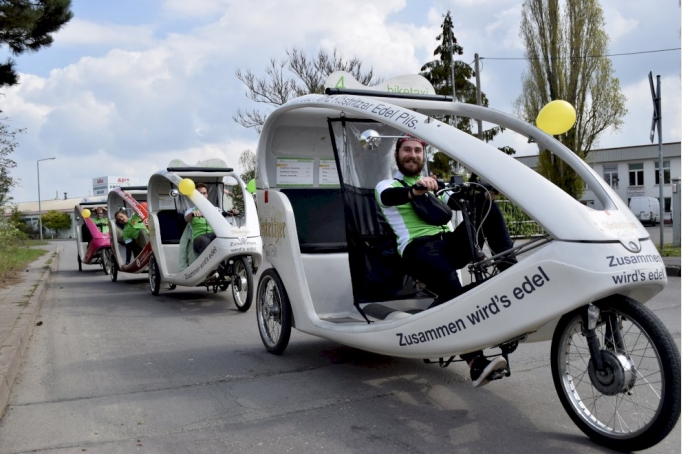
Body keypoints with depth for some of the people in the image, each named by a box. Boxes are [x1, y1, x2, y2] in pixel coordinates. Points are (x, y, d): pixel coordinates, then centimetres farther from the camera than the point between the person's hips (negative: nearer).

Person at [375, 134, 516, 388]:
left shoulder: (436, 186, 32)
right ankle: (476, 362, -35)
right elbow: (389, 196, -12)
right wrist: (415, 191, -35)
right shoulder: (387, 186, 13)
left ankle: (510, 269, -25)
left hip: (451, 243, 5)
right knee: (451, 288, -34)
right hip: (418, 249, -5)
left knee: (484, 202, -18)